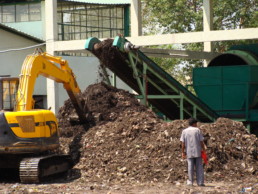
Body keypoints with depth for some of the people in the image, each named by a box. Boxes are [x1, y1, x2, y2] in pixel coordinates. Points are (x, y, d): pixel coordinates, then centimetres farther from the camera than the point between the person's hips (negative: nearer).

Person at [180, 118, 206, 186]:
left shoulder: (184, 131, 2)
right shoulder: (197, 130, -2)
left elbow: (183, 143, 0)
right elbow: (201, 141, -3)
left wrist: (183, 152, 5)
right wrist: (203, 149, 5)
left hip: (189, 152, 1)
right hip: (197, 152, -1)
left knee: (190, 167, 5)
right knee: (199, 167, 3)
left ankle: (190, 182, 4)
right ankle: (200, 182, 2)